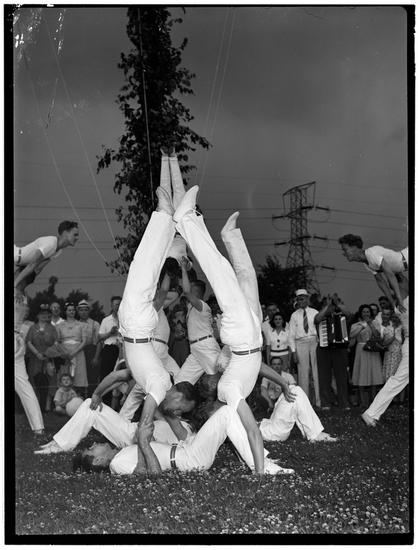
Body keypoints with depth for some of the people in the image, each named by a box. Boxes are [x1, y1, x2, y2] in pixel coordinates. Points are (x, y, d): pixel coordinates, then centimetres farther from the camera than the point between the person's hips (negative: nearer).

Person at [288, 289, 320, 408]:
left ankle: (319, 401, 5)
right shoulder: (294, 315, 7)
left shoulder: (315, 313, 6)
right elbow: (291, 335, 7)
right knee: (303, 373, 1)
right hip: (300, 343, 0)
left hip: (315, 342, 0)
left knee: (317, 371, -1)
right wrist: (294, 351, -1)